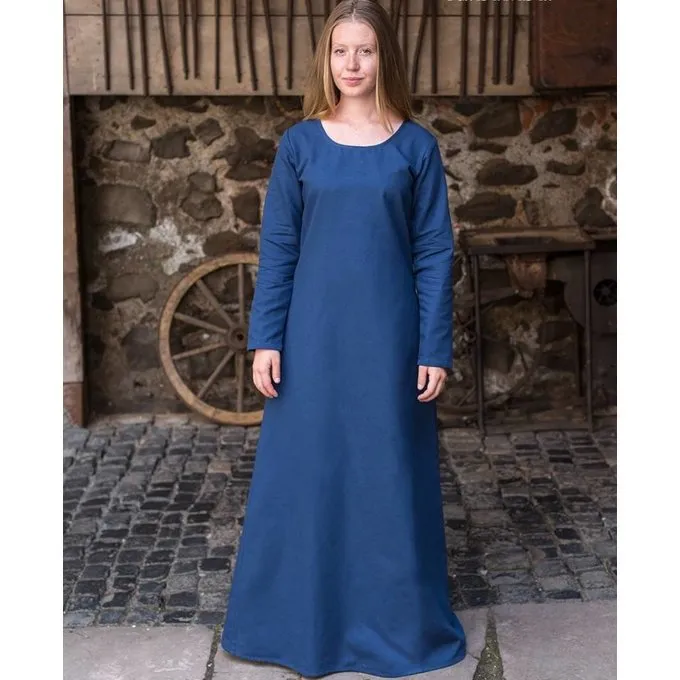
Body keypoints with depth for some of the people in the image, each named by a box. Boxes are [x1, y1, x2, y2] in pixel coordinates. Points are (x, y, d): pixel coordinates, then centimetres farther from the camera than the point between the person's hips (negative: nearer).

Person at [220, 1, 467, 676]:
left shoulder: (416, 147, 0)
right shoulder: (299, 145, 2)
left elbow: (433, 255, 0)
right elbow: (277, 249, 3)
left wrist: (435, 350, -5)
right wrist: (265, 339, -4)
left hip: (388, 339, -1)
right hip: (312, 337, 1)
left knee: (390, 474, 7)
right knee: (304, 473, 7)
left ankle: (395, 620, 24)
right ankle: (301, 621, 23)